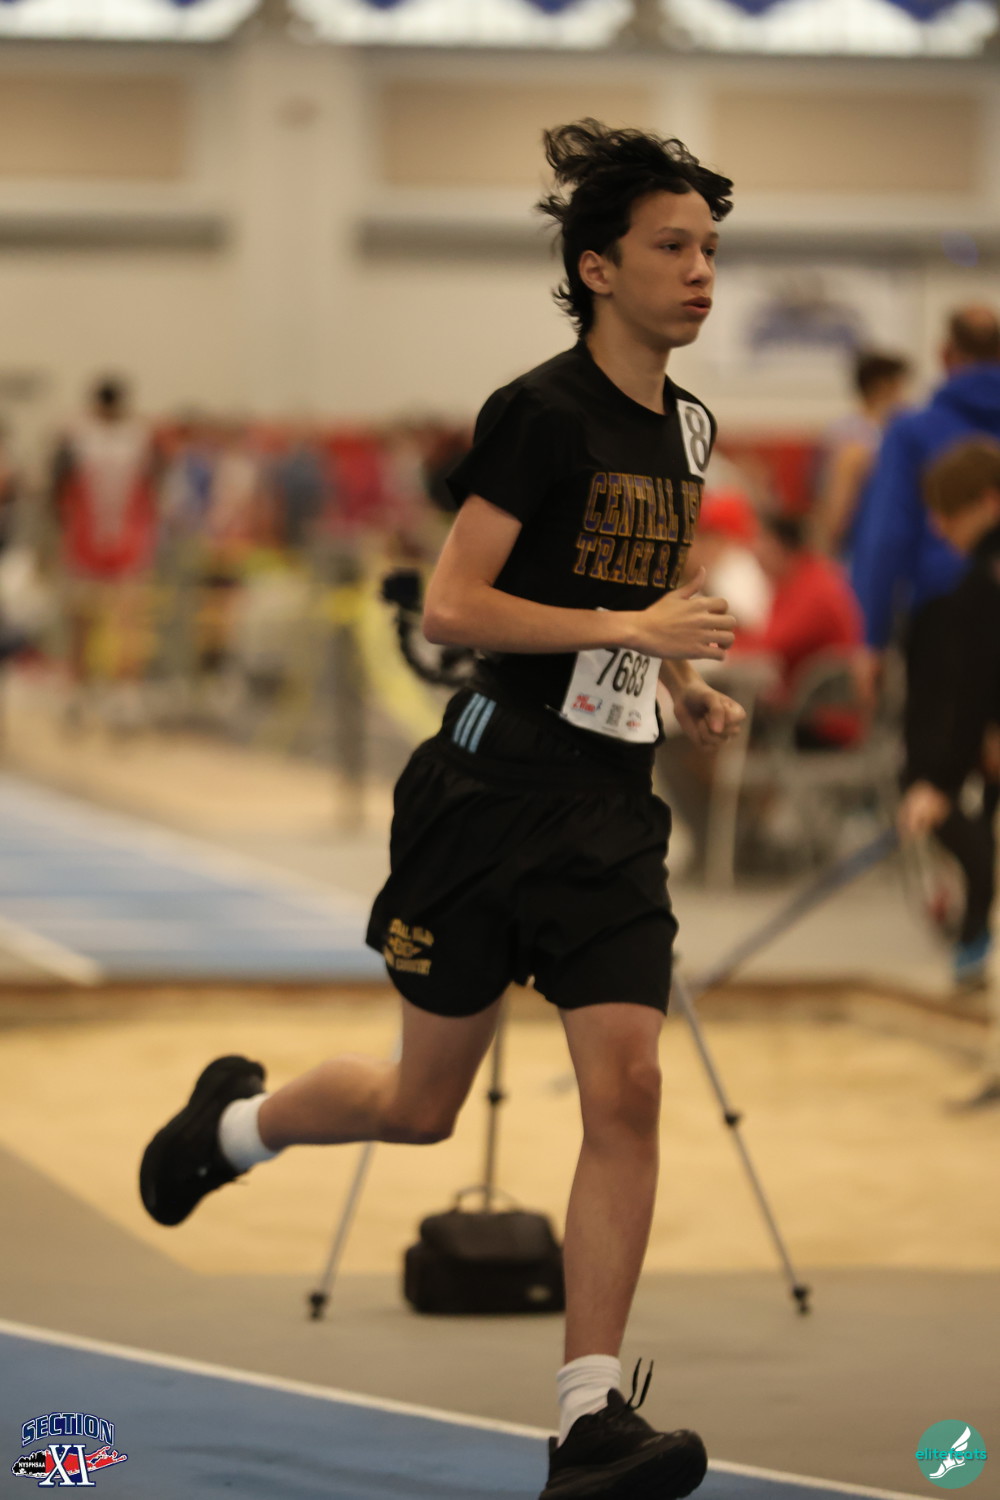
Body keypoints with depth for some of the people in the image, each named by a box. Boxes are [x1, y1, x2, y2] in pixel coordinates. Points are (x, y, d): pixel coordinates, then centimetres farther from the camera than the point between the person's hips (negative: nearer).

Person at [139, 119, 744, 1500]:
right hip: (490, 790, -6)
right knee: (422, 1108, 7)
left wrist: (686, 686, 11)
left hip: (609, 810, 6)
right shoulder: (541, 411, -13)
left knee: (626, 1089, -10)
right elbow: (450, 606, -18)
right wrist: (631, 624, -23)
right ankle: (234, 1118, 40)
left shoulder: (684, 427, 11)